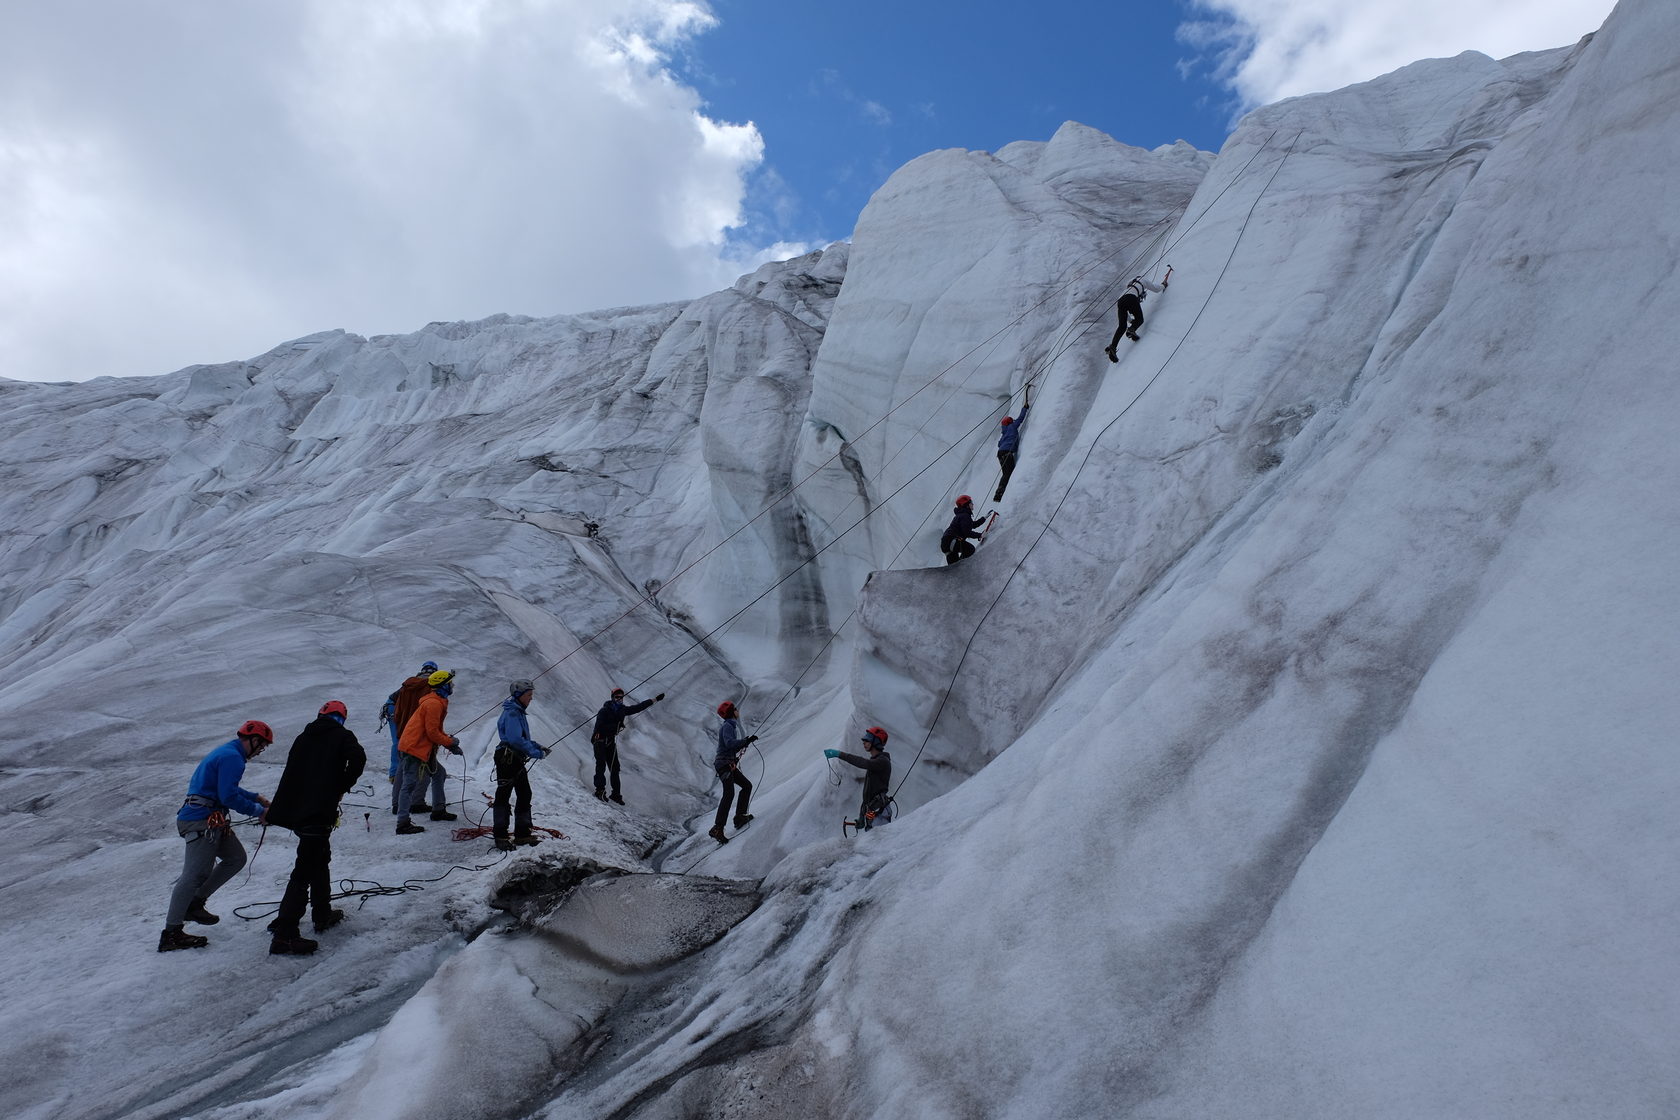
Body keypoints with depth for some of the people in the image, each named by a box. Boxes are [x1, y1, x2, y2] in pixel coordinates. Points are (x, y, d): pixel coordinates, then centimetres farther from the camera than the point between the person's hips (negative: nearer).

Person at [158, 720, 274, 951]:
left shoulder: (228, 752, 18)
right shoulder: (232, 757, -15)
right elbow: (229, 796, -21)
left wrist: (255, 797, 20)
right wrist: (257, 810, -10)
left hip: (210, 821, 11)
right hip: (202, 822, -11)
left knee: (236, 857, 15)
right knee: (195, 875, -10)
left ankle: (195, 904, 18)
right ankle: (171, 934, -8)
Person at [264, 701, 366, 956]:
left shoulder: (303, 738, 17)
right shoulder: (342, 736, 0)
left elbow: (288, 776, 19)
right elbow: (358, 758, -19)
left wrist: (276, 811, 25)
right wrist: (343, 786, -5)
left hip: (297, 810, 7)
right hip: (321, 812, -7)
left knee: (321, 860, 24)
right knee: (304, 871, -7)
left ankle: (323, 915, 35)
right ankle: (285, 934, -9)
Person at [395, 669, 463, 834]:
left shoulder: (438, 702, 16)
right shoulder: (434, 704, -17)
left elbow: (437, 729, 23)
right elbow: (432, 732, -20)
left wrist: (450, 741, 10)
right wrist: (450, 742, -8)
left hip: (424, 749, 11)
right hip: (414, 748, -11)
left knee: (438, 773, 20)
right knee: (410, 785, -11)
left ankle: (438, 810, 29)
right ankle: (402, 824, -12)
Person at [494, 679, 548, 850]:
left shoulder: (518, 712, 15)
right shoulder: (511, 713, -17)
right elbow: (516, 740, -27)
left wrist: (538, 747, 6)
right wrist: (537, 753, -21)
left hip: (517, 760, 11)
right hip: (507, 758, -11)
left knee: (525, 794, 13)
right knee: (503, 796, -2)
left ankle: (522, 834, 20)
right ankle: (500, 836, 6)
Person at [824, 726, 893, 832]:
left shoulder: (883, 761, -10)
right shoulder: (874, 761, 20)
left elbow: (864, 763, -30)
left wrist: (840, 754, -34)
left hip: (878, 811, -9)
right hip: (868, 809, 9)